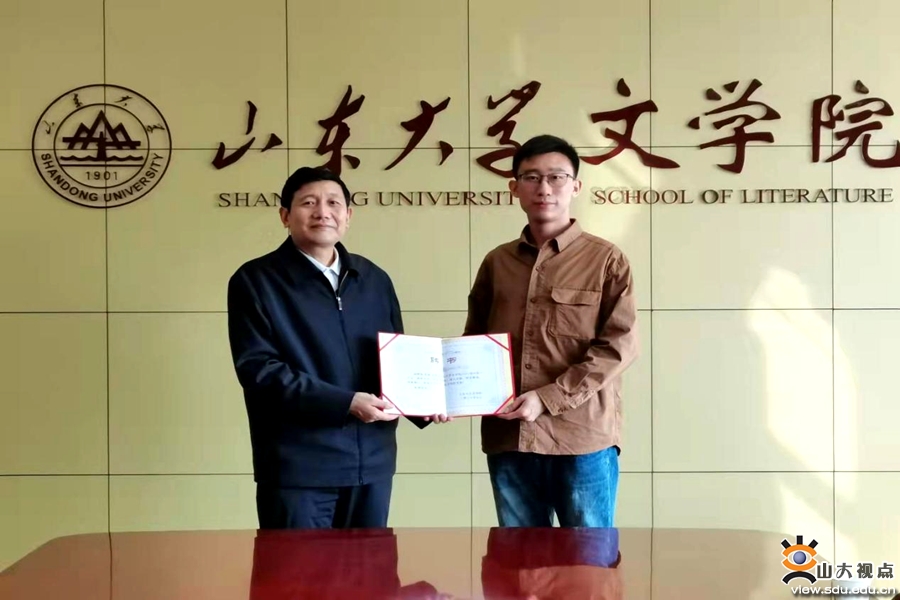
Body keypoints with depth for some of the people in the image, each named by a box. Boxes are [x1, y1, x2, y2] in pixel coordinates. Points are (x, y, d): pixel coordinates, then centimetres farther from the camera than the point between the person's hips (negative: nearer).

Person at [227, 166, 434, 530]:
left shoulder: (375, 280, 14)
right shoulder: (255, 281, -2)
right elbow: (259, 369, -12)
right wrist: (345, 402, -20)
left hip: (372, 462, 5)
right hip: (298, 467, -5)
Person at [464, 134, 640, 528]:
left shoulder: (606, 260, 0)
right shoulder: (496, 263, 12)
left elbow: (619, 345, -8)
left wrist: (547, 399, -15)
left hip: (583, 439, -3)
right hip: (508, 440, 4)